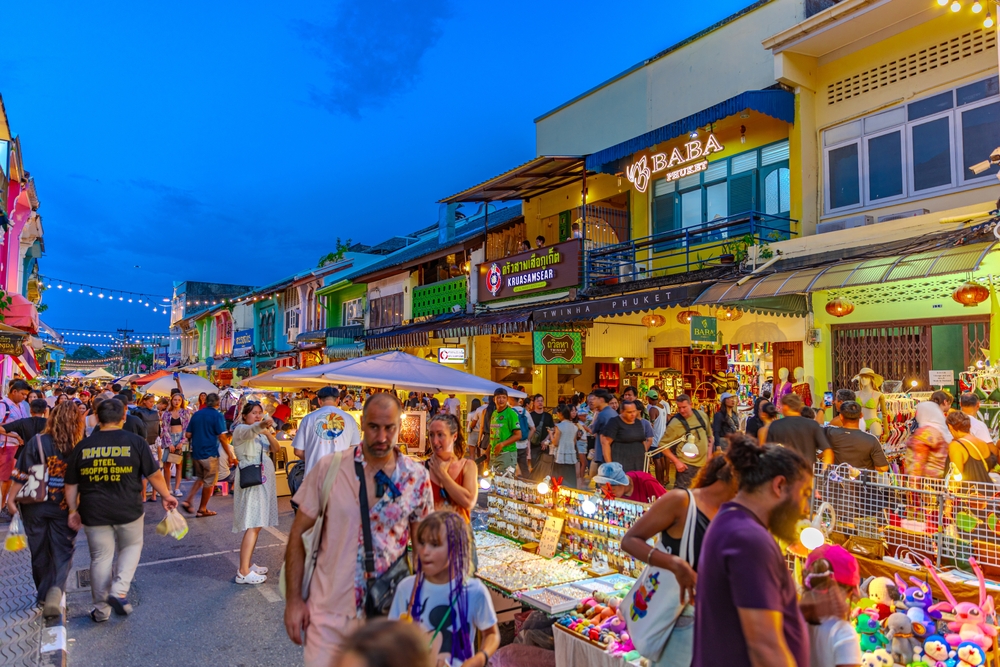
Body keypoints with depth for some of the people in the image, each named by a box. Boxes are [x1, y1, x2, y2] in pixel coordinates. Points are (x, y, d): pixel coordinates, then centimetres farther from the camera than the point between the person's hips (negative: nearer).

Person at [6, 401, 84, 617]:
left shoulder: (37, 442, -10)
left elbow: (21, 474, -8)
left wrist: (11, 499, 4)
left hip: (36, 506, 1)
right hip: (64, 508, -1)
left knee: (40, 552, 17)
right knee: (62, 552, 9)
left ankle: (44, 594, 31)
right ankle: (55, 590, -13)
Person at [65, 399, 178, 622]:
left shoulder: (83, 446, 0)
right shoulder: (135, 442, -8)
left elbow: (71, 485, 6)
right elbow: (154, 474, -4)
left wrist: (73, 510, 17)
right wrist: (166, 495, 9)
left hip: (94, 512, 2)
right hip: (128, 510, -2)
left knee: (101, 557, 13)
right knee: (132, 547, 21)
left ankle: (102, 610, 23)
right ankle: (119, 590, 3)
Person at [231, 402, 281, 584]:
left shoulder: (261, 433, 16)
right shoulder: (241, 429, -8)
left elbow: (276, 449, 3)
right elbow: (251, 430, -33)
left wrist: (268, 433, -16)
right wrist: (262, 425, -56)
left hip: (263, 480, 8)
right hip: (251, 481, -8)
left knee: (256, 524, 11)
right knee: (253, 526, -12)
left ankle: (249, 564, 20)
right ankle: (243, 572, -10)